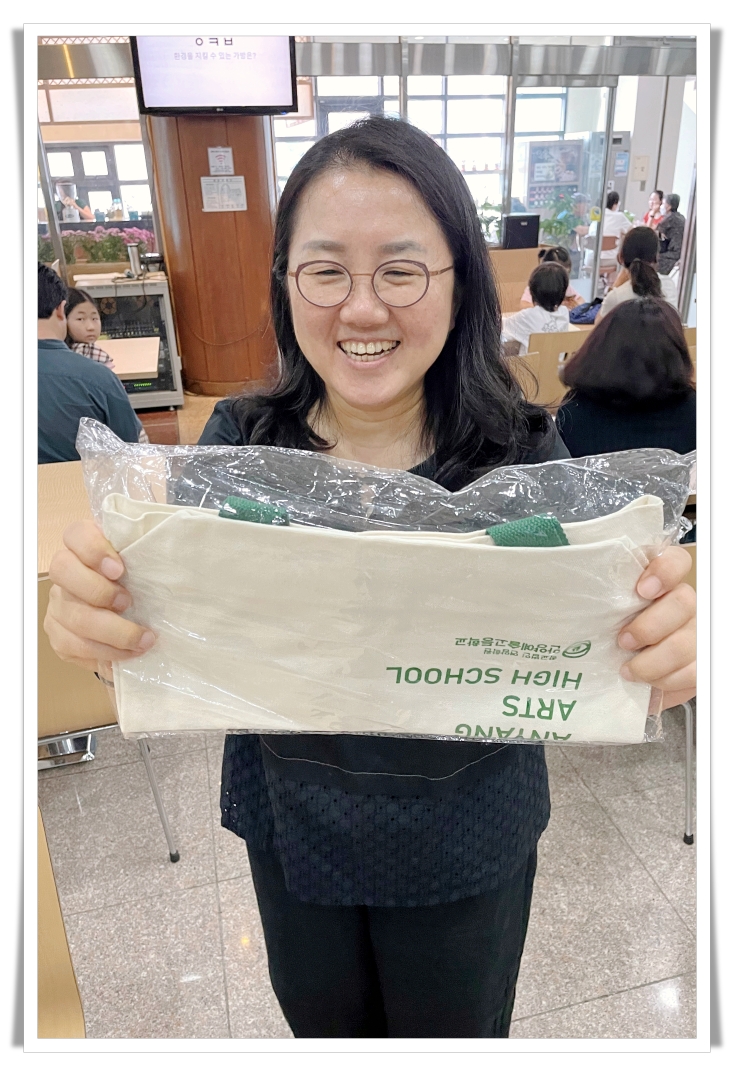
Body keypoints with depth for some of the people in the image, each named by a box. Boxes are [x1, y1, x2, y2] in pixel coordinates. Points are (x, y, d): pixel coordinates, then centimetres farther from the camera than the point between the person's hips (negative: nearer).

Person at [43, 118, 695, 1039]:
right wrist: (94, 609, -37)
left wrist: (662, 641, -38)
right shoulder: (236, 442, -14)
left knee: (456, 1033, 29)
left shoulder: (524, 454, -18)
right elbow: (166, 651, -14)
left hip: (467, 847, -1)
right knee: (321, 1027, 31)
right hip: (292, 830, 2)